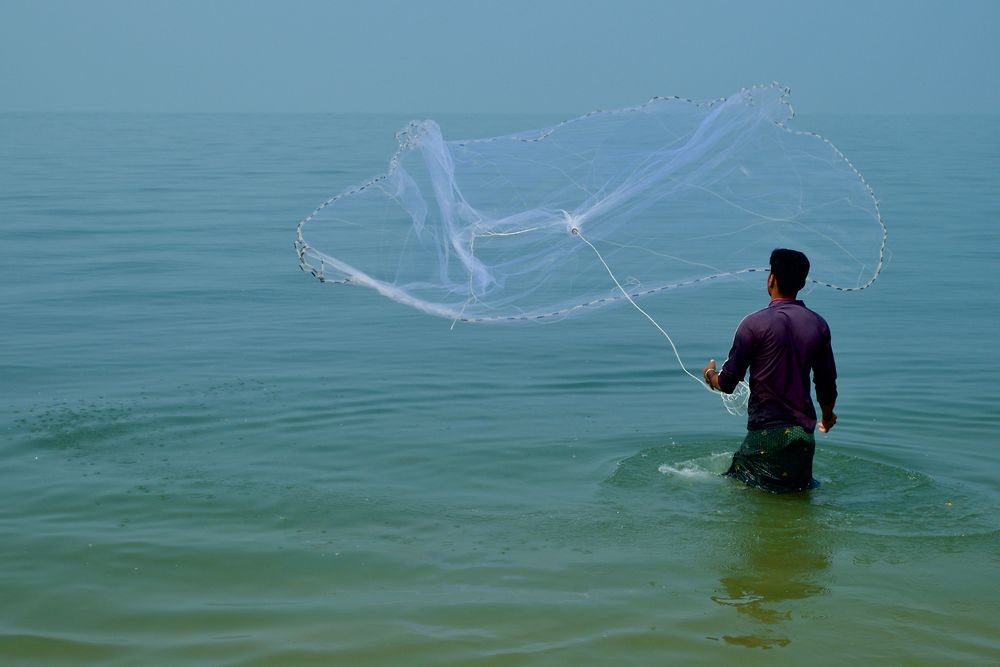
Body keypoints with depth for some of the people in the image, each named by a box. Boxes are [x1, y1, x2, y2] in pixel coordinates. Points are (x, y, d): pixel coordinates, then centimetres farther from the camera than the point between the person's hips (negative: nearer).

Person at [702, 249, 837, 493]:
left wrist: (710, 375, 18)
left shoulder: (755, 323, -11)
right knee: (800, 489, 19)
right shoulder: (818, 324, 3)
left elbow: (727, 382, -6)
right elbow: (827, 383, 10)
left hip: (766, 431, -4)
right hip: (804, 431, 5)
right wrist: (827, 414, 31)